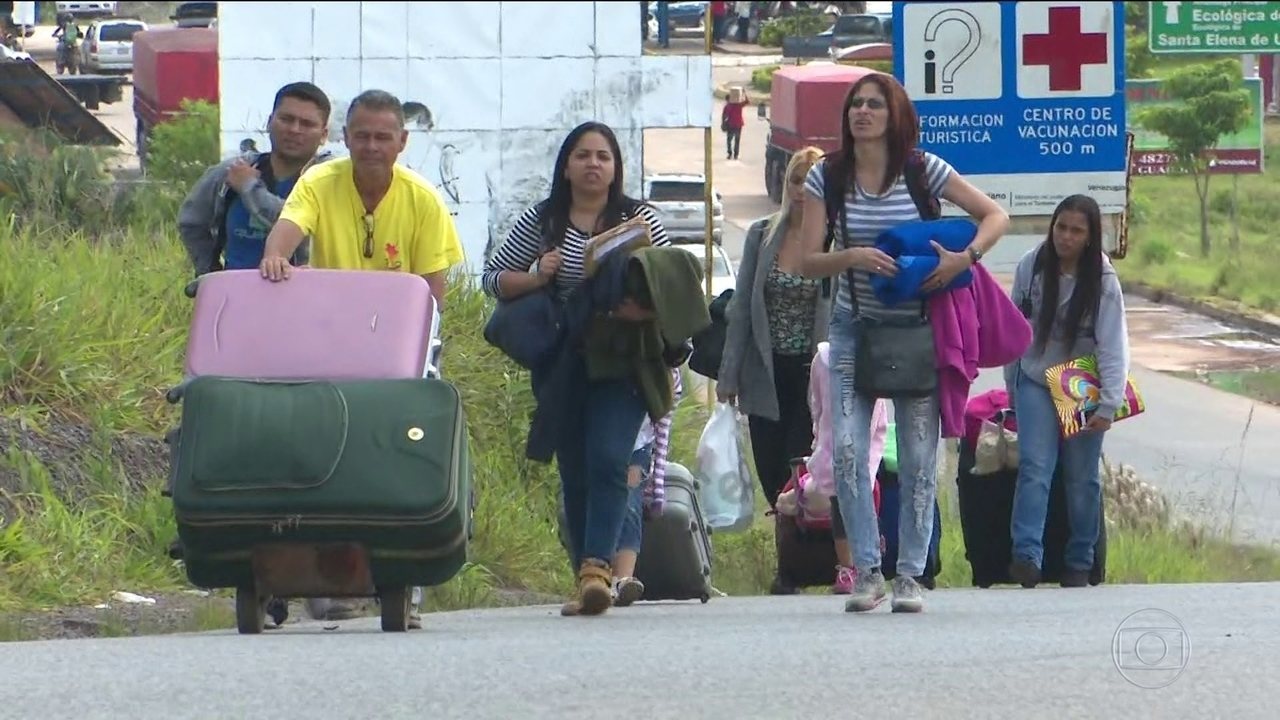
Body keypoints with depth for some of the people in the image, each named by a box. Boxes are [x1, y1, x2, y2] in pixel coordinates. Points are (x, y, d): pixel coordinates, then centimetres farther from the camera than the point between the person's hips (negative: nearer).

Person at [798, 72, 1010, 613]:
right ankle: (866, 570, -3)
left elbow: (996, 216, -1)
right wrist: (852, 257, -22)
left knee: (918, 457, -1)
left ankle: (910, 575, 7)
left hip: (920, 329, -1)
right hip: (855, 327, 1)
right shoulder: (828, 177, -3)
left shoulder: (923, 170, -6)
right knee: (847, 450, -11)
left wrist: (965, 257, -18)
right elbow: (808, 262, -3)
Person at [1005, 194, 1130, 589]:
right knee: (1034, 467, -14)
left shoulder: (1103, 283, -12)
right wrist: (1012, 384, 11)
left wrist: (1108, 405, -23)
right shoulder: (1031, 267, -6)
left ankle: (1079, 565, 14)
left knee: (1082, 478, 4)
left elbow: (1113, 348, -15)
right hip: (1036, 382, 1)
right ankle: (1027, 555, -25)